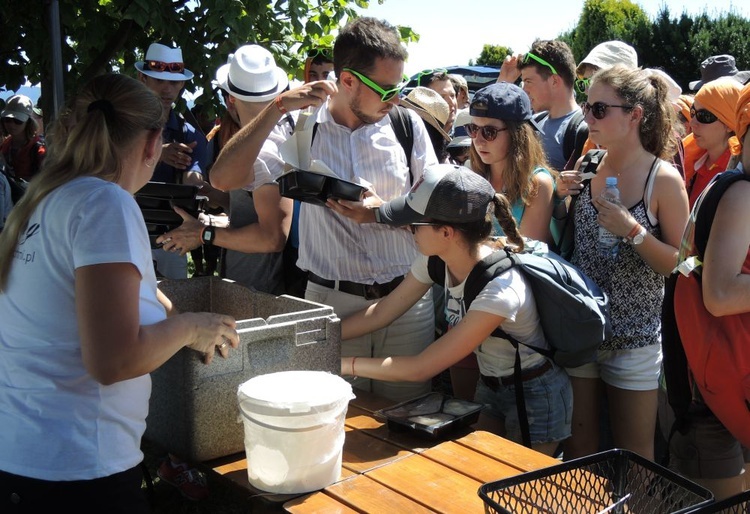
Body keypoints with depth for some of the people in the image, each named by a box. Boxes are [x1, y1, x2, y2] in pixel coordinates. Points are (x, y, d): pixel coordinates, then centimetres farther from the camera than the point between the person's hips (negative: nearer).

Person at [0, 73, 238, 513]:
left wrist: (166, 312, 34)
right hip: (72, 467, -8)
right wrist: (189, 327, -8)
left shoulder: (41, 200, 8)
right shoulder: (107, 204, -16)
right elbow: (113, 360, -24)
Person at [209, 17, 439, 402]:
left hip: (407, 299, 2)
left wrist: (381, 213, -15)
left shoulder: (407, 125, 2)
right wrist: (277, 109, -16)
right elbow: (223, 179, -12)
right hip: (331, 300, -1)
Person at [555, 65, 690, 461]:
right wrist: (562, 198, -5)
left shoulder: (664, 180, -12)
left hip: (634, 339, -4)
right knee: (577, 451, 16)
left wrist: (633, 231, -24)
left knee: (634, 459, 12)